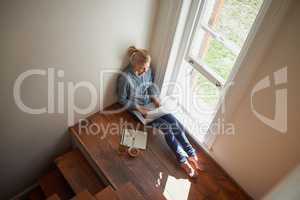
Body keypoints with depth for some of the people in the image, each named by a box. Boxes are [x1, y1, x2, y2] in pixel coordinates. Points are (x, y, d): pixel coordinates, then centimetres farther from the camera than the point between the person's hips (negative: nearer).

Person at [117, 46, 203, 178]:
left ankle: (191, 154, -8)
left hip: (150, 104, 6)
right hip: (137, 109, -6)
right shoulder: (125, 78, -25)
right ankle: (183, 160, -9)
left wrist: (155, 98, -6)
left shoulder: (147, 70, -8)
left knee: (174, 122, -14)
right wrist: (139, 108, -20)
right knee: (166, 127, -20)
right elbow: (122, 100, -15)